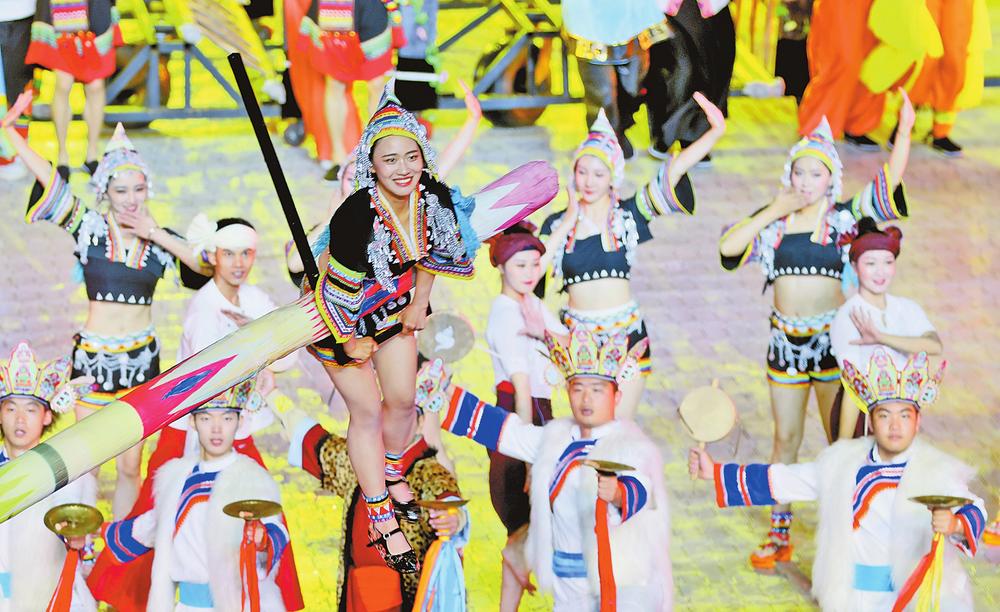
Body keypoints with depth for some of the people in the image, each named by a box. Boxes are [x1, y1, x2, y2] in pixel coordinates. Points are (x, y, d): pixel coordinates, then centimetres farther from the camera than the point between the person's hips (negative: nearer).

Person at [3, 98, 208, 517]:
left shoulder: (160, 239, 4)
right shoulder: (90, 228, -2)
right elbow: (47, 179, -7)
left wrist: (156, 235, -13)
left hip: (141, 357, 2)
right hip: (93, 356, -2)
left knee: (129, 466, 7)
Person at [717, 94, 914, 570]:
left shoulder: (846, 216, -3)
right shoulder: (773, 221, 5)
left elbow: (889, 182, -13)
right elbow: (728, 247, -6)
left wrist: (905, 131, -23)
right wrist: (775, 211, -8)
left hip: (833, 338, -3)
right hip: (785, 340, 3)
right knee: (786, 440, 12)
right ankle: (779, 535, 22)